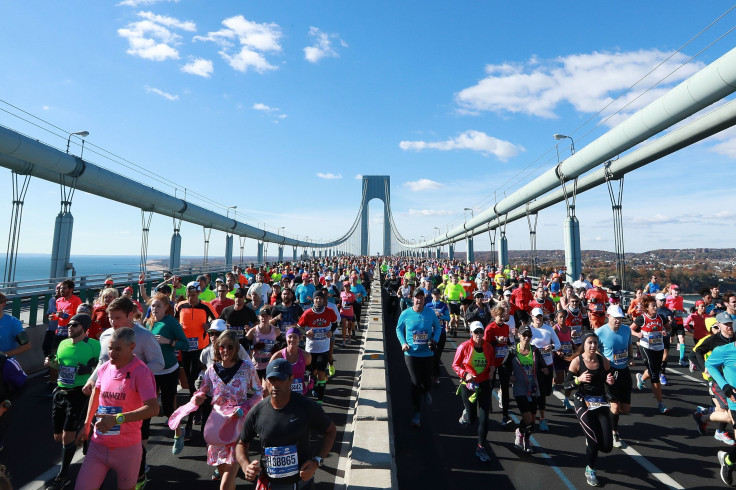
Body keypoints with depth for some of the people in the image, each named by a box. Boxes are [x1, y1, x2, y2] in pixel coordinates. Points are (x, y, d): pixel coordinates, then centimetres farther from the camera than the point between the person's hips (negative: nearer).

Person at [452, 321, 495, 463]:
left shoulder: (488, 347, -1)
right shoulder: (464, 347, -11)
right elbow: (455, 365, -4)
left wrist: (492, 368, -4)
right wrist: (465, 374, -20)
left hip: (484, 385, 3)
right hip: (468, 385, -2)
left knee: (484, 419, -1)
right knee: (471, 420, 3)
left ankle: (481, 449, 17)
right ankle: (466, 413, 41)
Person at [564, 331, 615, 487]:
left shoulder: (603, 361, -3)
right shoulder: (577, 361, -12)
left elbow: (608, 380, 11)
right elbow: (566, 384, -7)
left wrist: (610, 381, -12)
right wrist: (579, 379, -26)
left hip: (601, 402, 3)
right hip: (583, 402, -3)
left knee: (607, 446, -1)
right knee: (594, 441, -6)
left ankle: (590, 441, 36)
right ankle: (590, 471, 24)